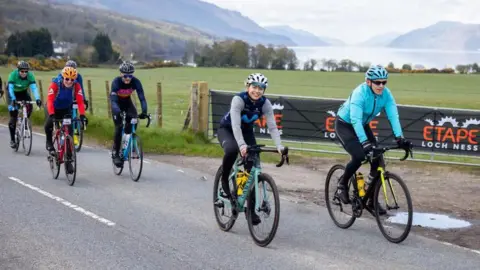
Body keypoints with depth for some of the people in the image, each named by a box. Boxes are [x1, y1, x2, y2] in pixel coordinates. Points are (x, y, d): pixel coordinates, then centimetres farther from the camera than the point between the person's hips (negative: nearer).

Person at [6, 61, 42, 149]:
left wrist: (37, 99, -47)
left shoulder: (30, 75, -23)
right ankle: (12, 140, -4)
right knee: (13, 115, -12)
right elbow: (10, 88, -36)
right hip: (13, 93, -2)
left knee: (29, 106, -28)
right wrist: (13, 99, -51)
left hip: (23, 93, 2)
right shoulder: (13, 74, -29)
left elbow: (34, 87, -32)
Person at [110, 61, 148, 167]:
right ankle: (116, 154, -5)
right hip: (117, 104, -3)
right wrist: (118, 112, -57)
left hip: (127, 102, 3)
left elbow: (142, 98, -30)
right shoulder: (116, 82, -32)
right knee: (119, 128, -16)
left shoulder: (136, 82, -26)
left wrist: (144, 112, -46)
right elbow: (113, 100, -39)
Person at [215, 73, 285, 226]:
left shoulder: (265, 103, -18)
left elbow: (272, 127, -22)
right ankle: (224, 180, -12)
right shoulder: (239, 99, -30)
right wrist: (242, 145, -54)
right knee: (232, 149, -39)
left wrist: (279, 147, -36)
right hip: (227, 129, -4)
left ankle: (251, 209, 3)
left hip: (246, 131, 4)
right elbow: (235, 125, -40)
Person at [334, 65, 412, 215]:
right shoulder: (360, 93, -32)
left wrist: (400, 138, -38)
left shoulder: (386, 94, -16)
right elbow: (355, 119, -41)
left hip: (362, 126, 6)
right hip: (344, 125, -6)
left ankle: (372, 201, 8)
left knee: (378, 160, -7)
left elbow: (393, 115, -24)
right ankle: (342, 185, -1)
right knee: (359, 156, -27)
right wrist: (364, 142, -52)